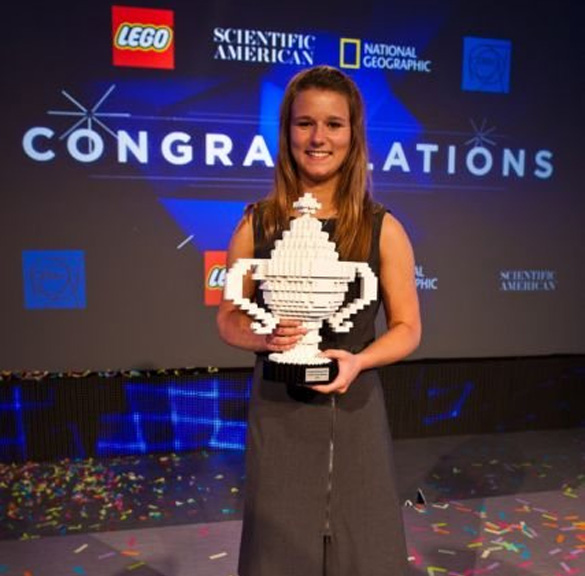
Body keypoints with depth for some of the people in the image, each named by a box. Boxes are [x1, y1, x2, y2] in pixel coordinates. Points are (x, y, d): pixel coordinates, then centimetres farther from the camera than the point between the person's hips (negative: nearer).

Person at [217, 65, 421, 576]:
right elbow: (229, 319, 5)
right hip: (278, 411, 0)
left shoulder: (382, 229, -4)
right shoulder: (257, 225, -2)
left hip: (354, 411, 0)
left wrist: (357, 361, -16)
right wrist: (265, 336, -16)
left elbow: (407, 328, 2)